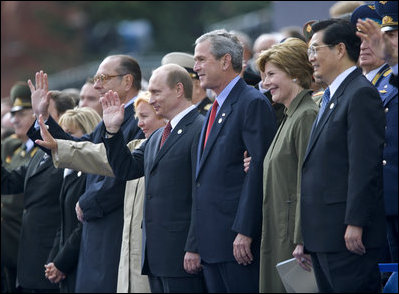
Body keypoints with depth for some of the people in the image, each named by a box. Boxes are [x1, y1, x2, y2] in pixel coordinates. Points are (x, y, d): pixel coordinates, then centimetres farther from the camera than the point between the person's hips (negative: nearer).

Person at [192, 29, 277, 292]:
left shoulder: (253, 103, -8)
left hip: (238, 240, -9)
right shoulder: (216, 109, 21)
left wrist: (245, 232, -21)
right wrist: (196, 246, 17)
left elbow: (259, 170, -16)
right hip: (212, 241, 9)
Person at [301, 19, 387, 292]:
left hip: (347, 234, -10)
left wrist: (355, 224, -22)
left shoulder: (362, 94, -11)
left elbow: (364, 165, -18)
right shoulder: (332, 97, 20)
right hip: (324, 234, 10)